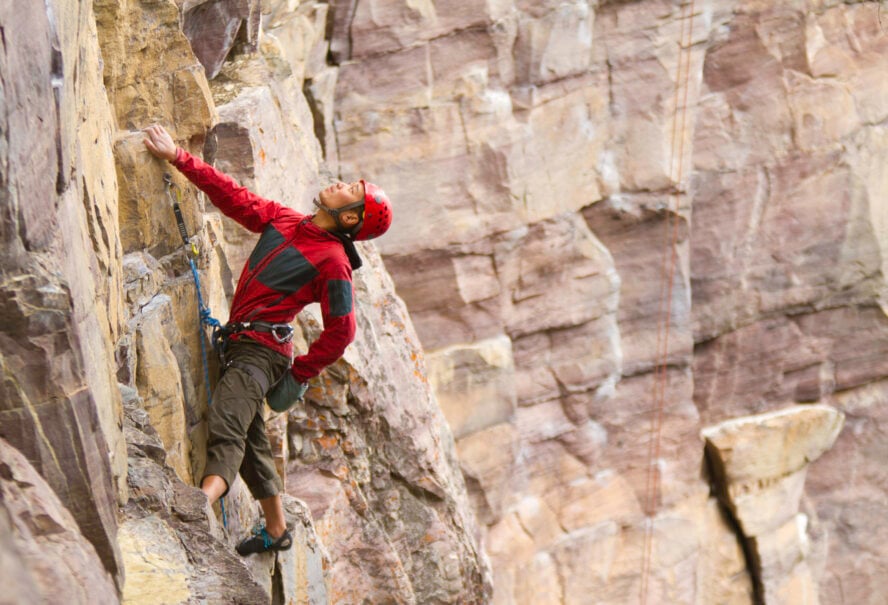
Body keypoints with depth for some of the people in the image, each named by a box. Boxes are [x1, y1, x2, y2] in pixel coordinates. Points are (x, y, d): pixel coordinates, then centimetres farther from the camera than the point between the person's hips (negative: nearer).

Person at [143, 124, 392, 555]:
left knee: (226, 424, -31)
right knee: (250, 441, 18)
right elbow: (233, 197, 14)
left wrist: (300, 373, -4)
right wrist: (178, 158, 11)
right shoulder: (283, 221, 10)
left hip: (261, 350, -9)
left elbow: (341, 331, -10)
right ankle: (276, 531, 31)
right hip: (241, 343, 9)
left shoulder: (332, 261, -12)